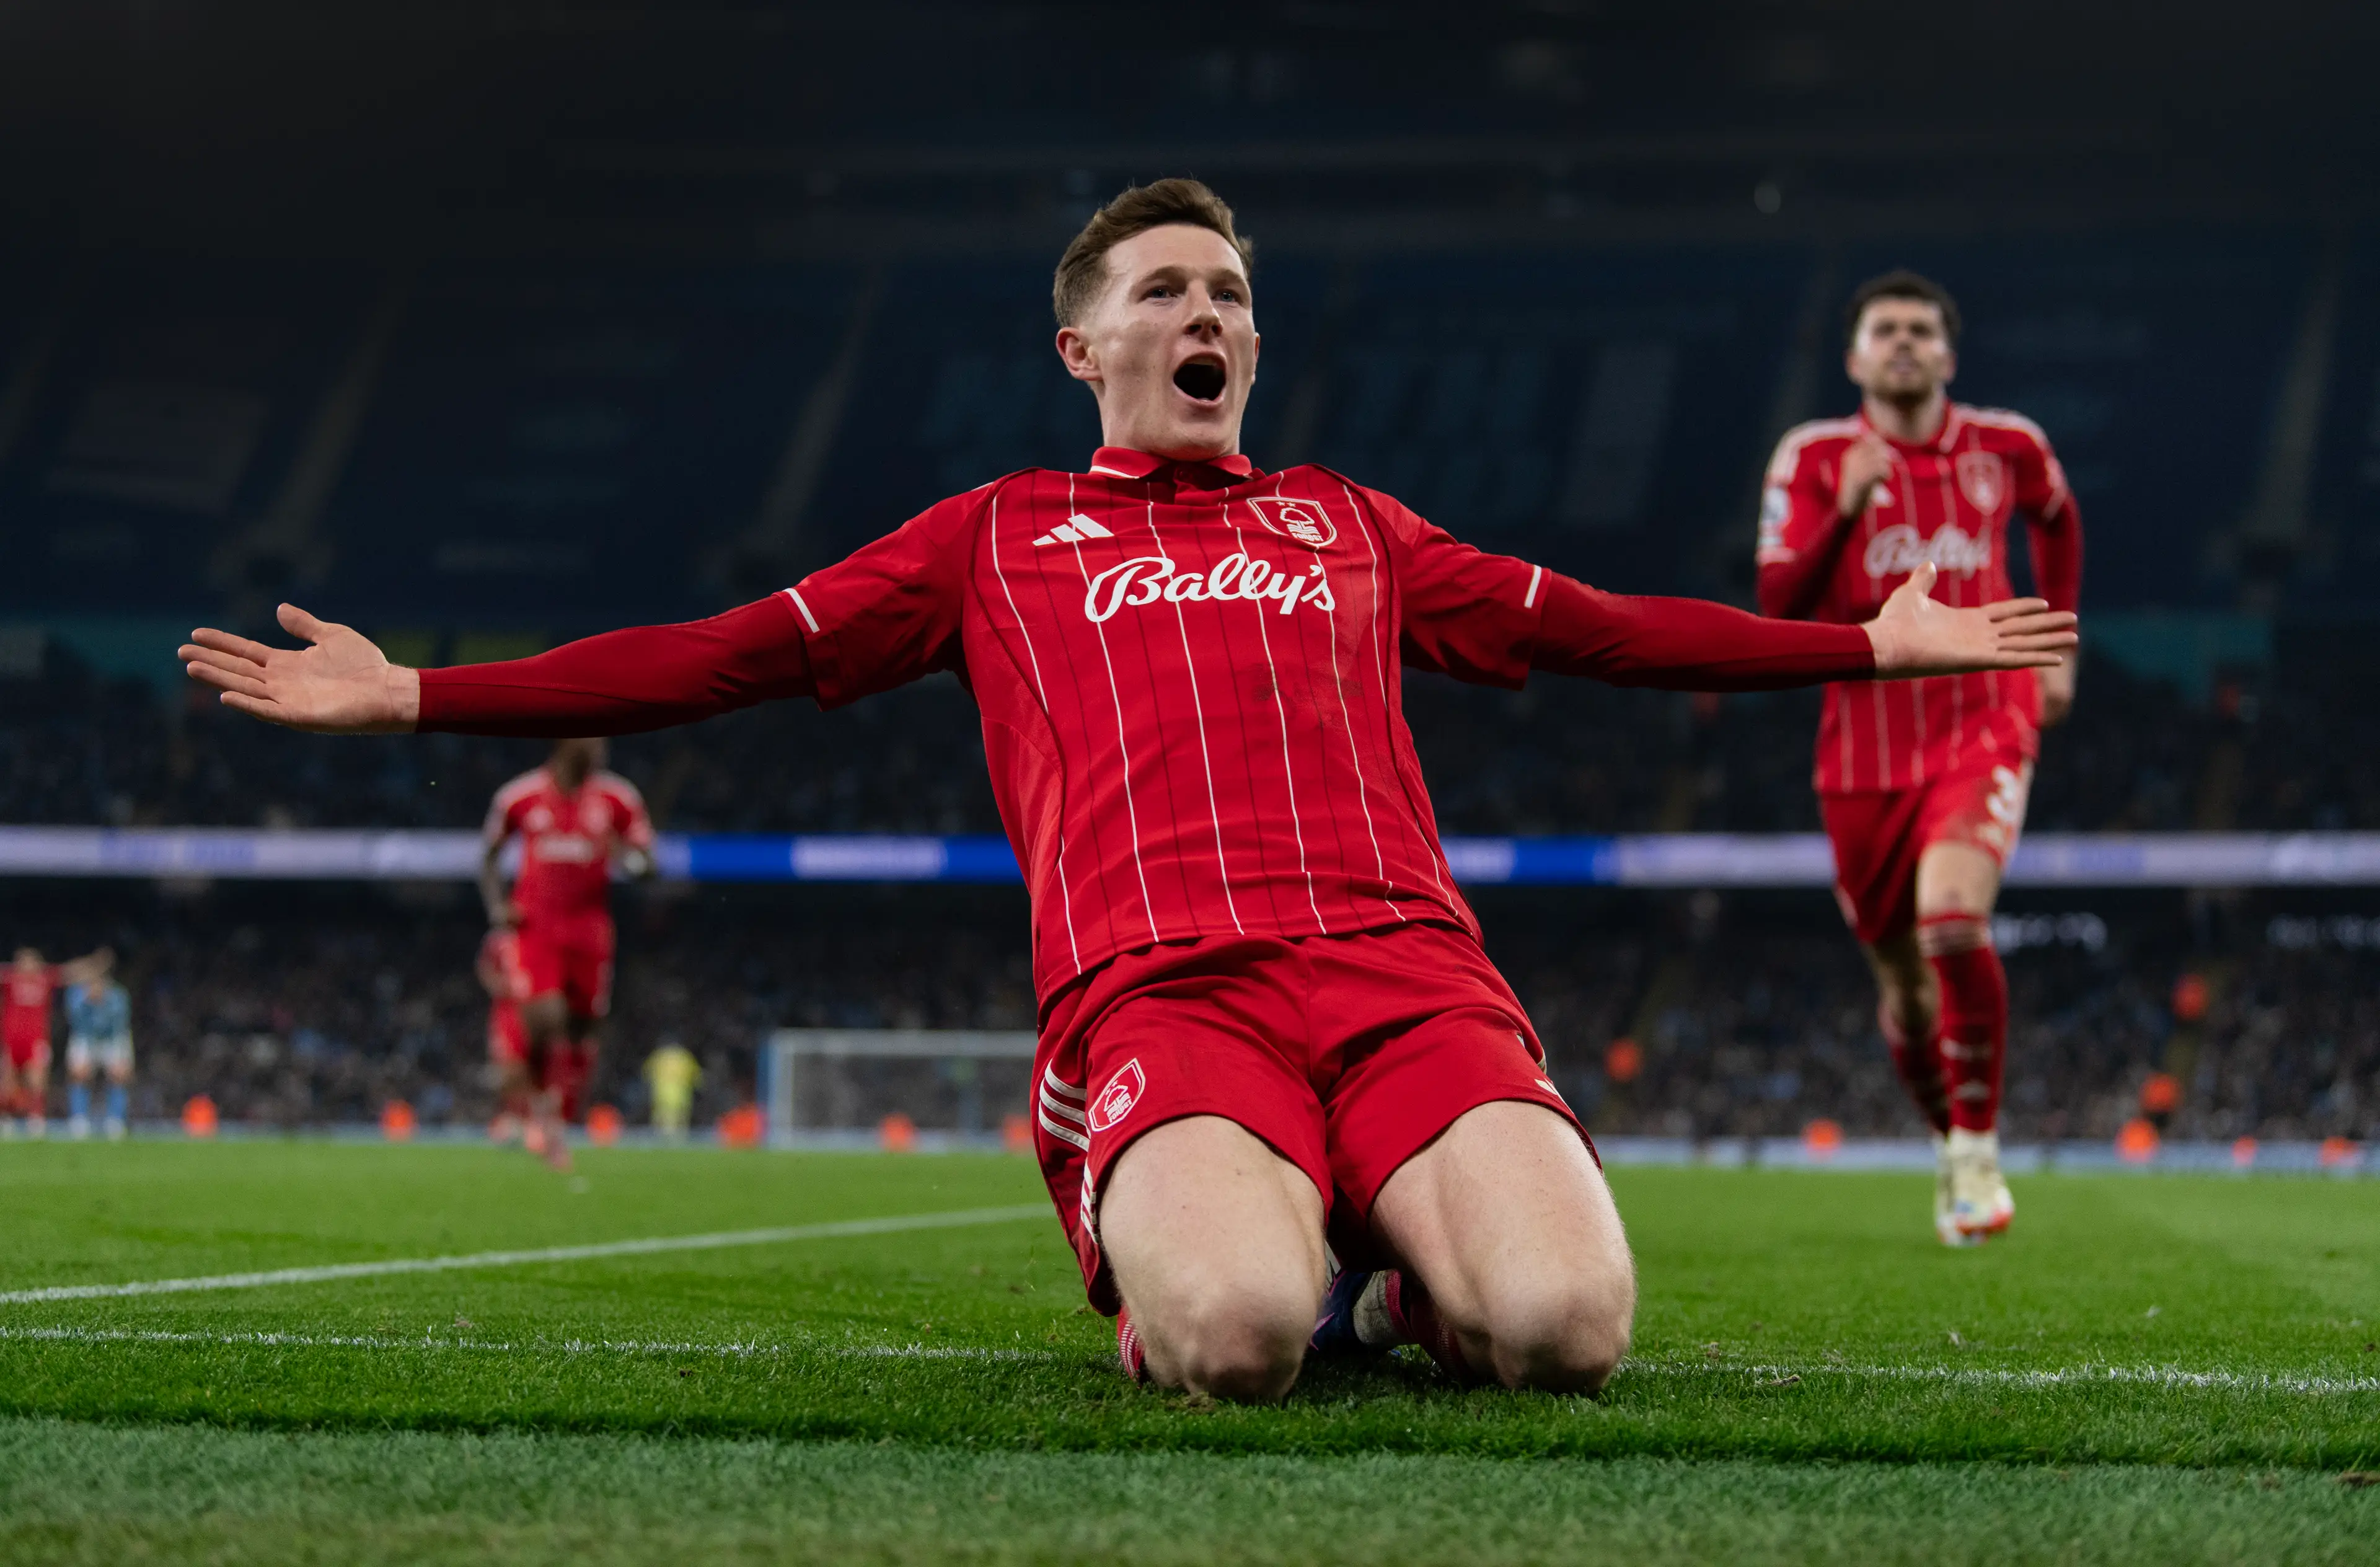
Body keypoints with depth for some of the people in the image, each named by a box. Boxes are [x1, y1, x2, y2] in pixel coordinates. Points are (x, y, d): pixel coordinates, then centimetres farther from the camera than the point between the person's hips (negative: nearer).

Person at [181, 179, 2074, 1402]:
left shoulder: (1347, 525, 31)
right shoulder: (1001, 536, 25)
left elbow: (1595, 624, 34)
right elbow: (732, 653, 22)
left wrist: (1872, 641, 32)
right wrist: (415, 696, 16)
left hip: (1404, 962, 2)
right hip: (1161, 988, -2)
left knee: (1562, 1325, -28)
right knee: (1234, 1334, -36)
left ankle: (1398, 1265, 7)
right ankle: (1175, 1241, 1)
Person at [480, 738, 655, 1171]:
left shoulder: (618, 799, 2)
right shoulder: (520, 797, 0)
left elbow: (644, 860, 7)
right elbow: (490, 854, 14)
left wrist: (630, 859, -17)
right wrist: (497, 907, 0)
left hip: (589, 929, 2)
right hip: (535, 926, -2)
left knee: (579, 1030, 5)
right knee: (544, 1016, -21)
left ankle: (560, 1128, 20)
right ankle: (541, 1099, 4)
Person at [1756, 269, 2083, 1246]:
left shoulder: (2007, 446, 3)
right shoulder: (1813, 458, -2)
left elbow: (2057, 519, 26)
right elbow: (1779, 607, -11)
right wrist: (1846, 511, -25)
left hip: (1984, 730, -1)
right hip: (1867, 752, 1)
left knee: (1953, 921, -26)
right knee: (1902, 982, 8)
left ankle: (1979, 1147, -10)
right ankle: (1949, 1147, 34)